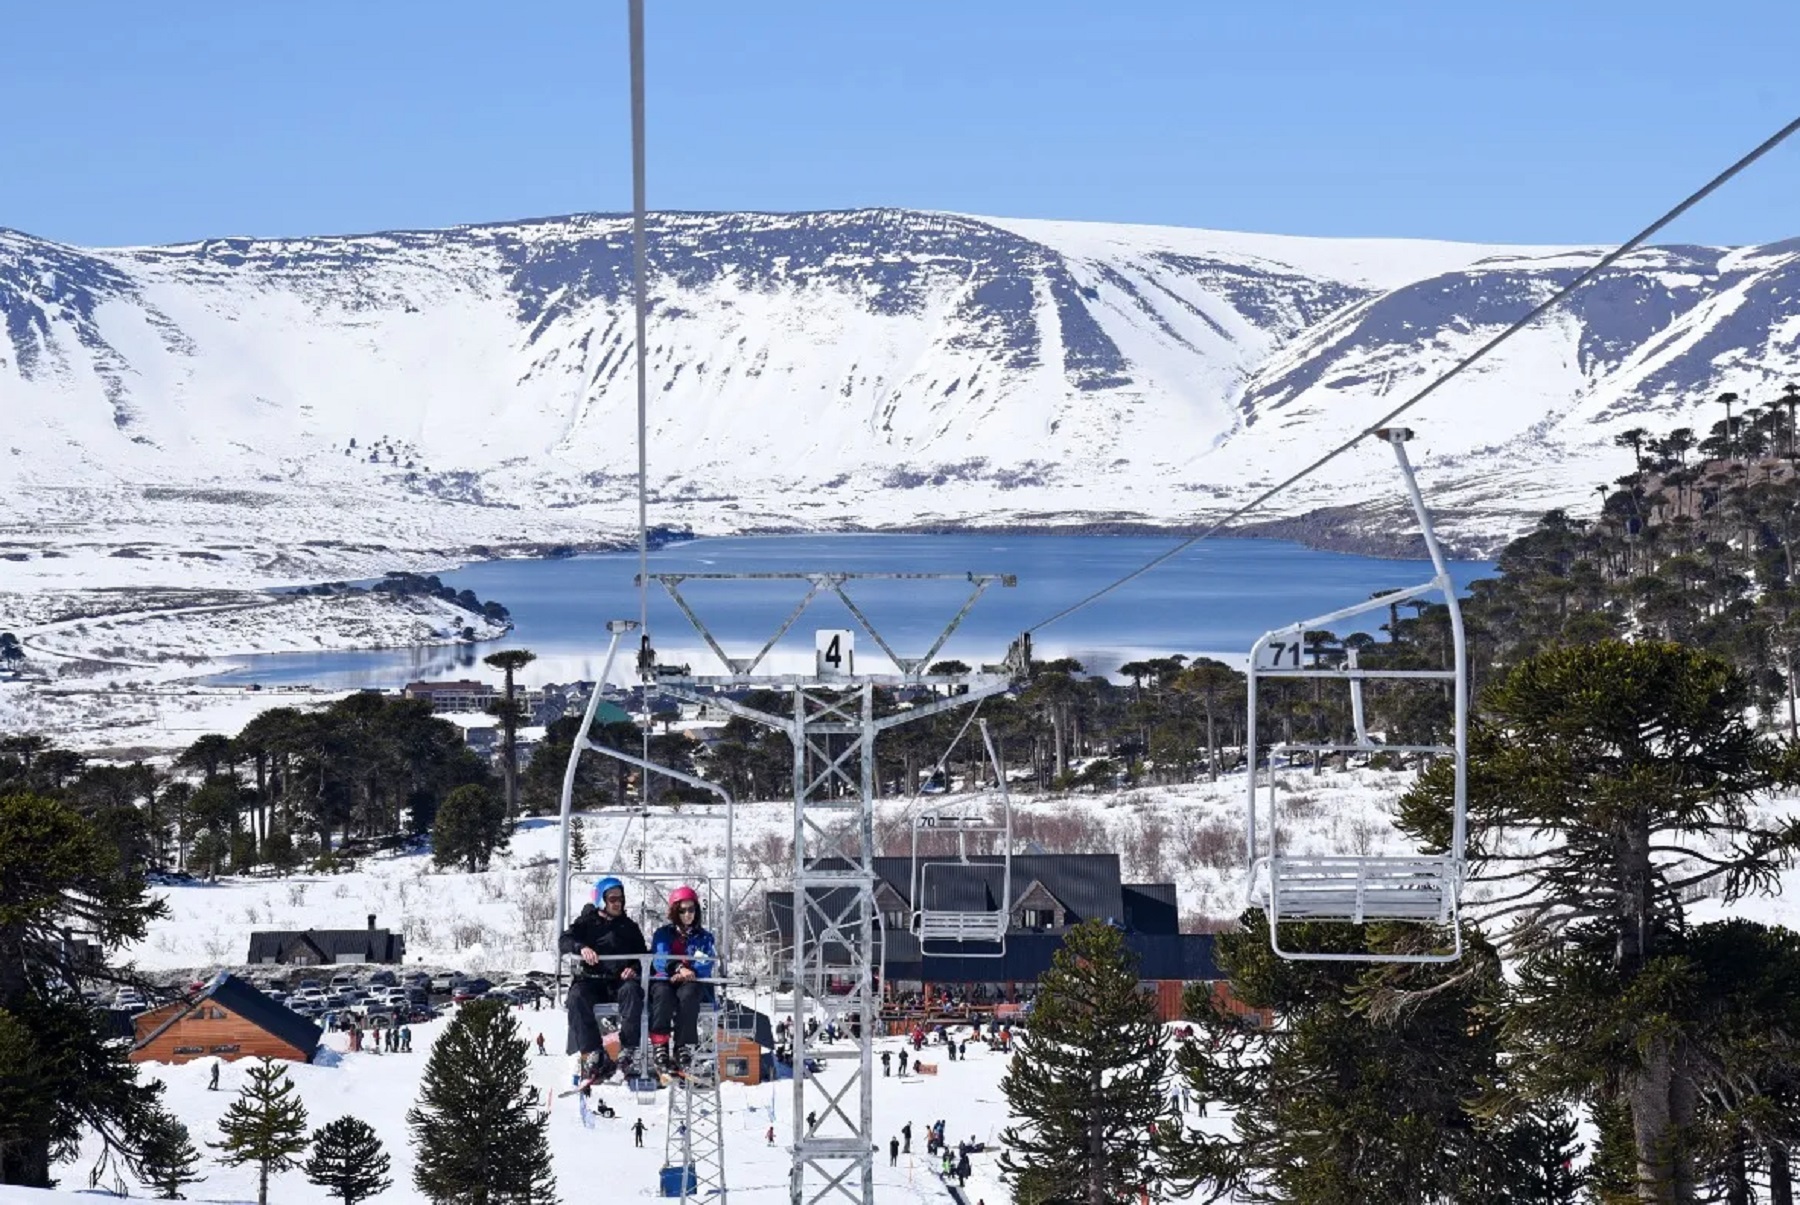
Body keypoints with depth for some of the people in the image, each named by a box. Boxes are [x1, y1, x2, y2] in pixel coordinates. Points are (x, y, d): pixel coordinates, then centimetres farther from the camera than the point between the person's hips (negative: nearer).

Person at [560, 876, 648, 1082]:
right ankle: (592, 1052, -37)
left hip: (620, 980, 1)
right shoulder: (586, 923, 15)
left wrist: (634, 968, -5)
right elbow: (564, 941, 0)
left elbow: (643, 954, 17)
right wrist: (581, 947, -22)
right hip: (591, 980, -1)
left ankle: (628, 1050, -40)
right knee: (577, 997, -35)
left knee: (631, 991, -35)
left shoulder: (629, 927, 21)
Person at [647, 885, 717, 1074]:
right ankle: (660, 1044, -41)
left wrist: (688, 972, -19)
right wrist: (679, 968, -22)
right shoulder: (663, 934, 16)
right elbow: (659, 960, -1)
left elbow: (706, 965, 3)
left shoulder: (704, 937, 18)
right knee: (663, 993, -37)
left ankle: (683, 1047, -39)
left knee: (688, 994, -37)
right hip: (665, 981, 0)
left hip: (693, 982, 0)